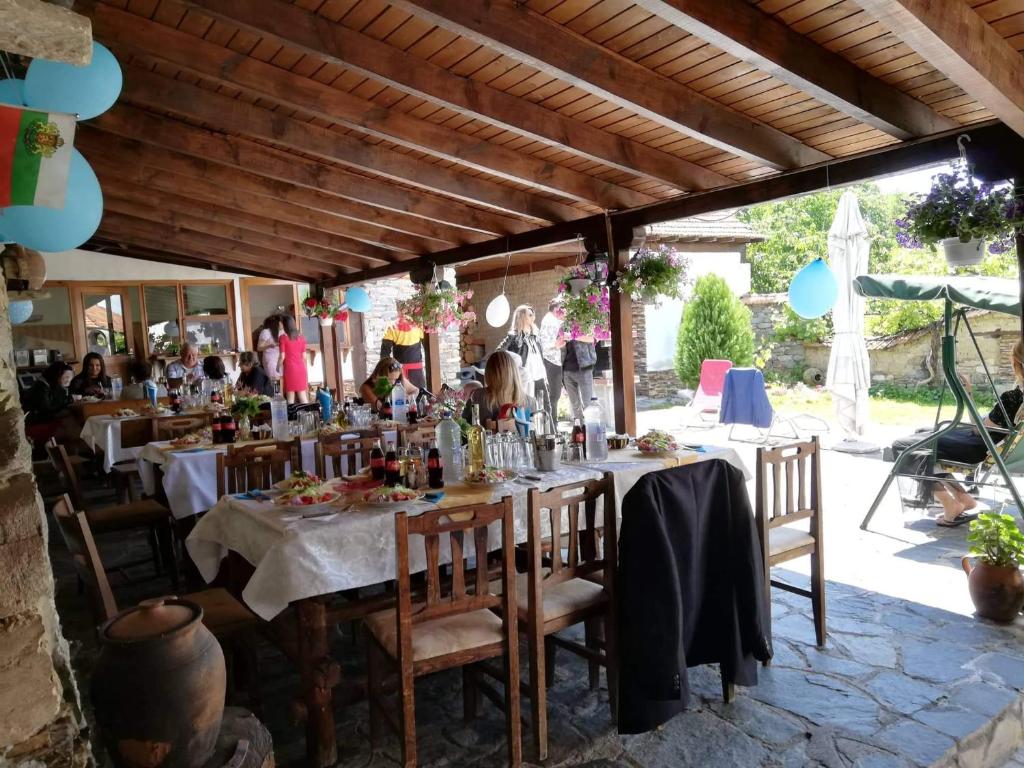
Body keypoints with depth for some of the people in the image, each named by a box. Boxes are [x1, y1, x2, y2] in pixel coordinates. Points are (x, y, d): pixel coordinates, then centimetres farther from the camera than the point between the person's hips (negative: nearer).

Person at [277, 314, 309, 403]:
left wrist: (278, 367, 8)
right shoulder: (301, 337, 7)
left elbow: (282, 356, -8)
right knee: (303, 396, 7)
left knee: (290, 398, 1)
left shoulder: (283, 337, -5)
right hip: (301, 368, 4)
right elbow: (304, 356, 8)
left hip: (289, 369, -4)